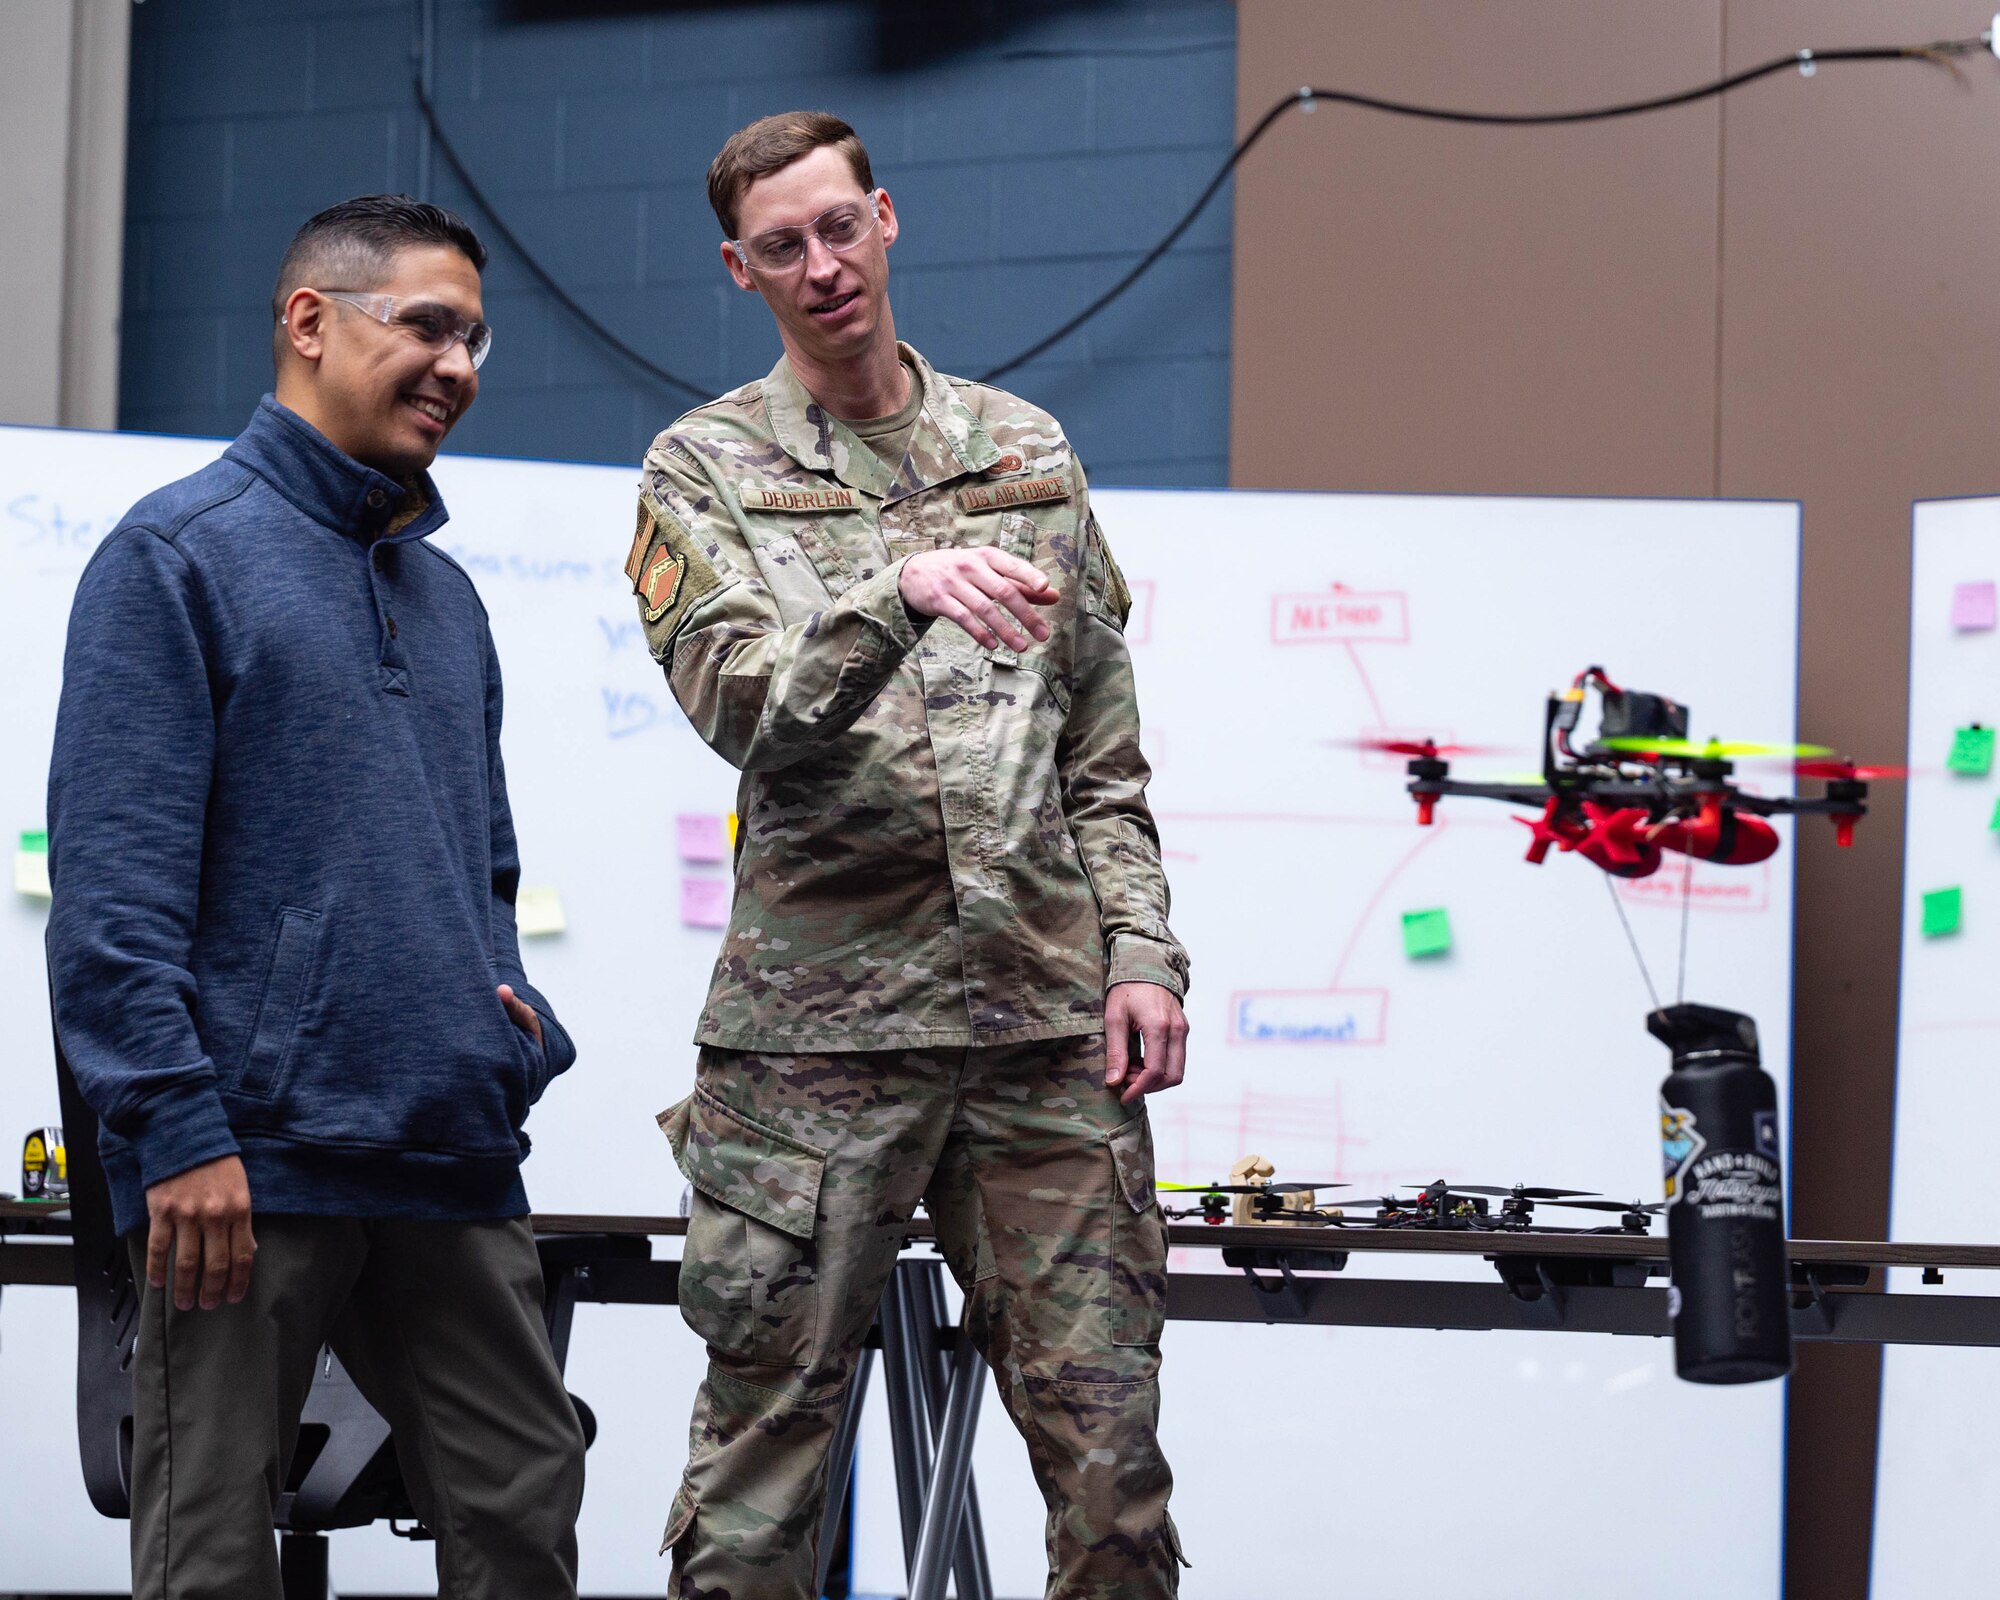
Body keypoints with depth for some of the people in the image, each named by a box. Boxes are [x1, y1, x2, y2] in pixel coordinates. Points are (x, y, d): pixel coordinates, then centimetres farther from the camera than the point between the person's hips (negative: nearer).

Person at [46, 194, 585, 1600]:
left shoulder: (444, 594, 20)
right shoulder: (179, 556, -4)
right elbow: (114, 875, -11)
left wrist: (514, 1008, 7)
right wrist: (177, 1127, -18)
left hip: (455, 1165, 7)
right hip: (252, 1163, -7)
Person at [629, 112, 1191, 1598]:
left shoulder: (1026, 453, 15)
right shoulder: (706, 470, 4)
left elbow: (1105, 748, 17)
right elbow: (742, 700, -13)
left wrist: (1142, 951, 5)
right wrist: (905, 594, -29)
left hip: (1048, 1023, 3)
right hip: (816, 1023, -3)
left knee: (1110, 1455, 2)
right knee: (764, 1452, 1)